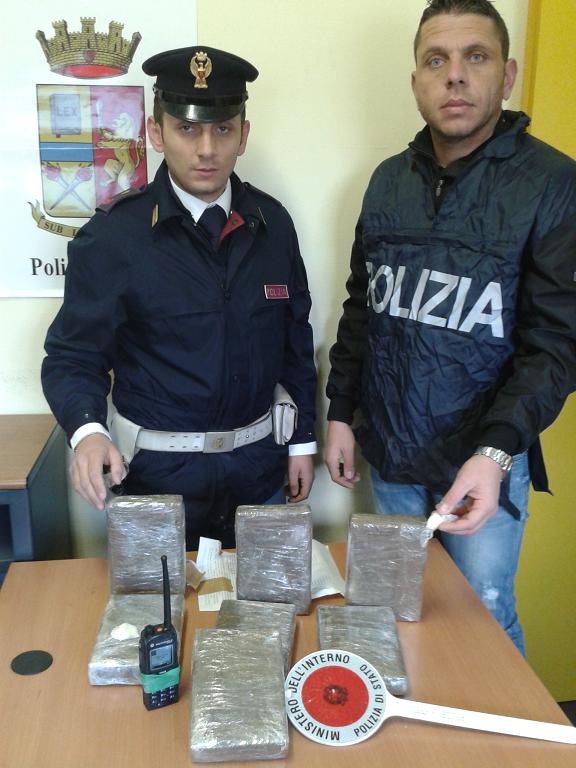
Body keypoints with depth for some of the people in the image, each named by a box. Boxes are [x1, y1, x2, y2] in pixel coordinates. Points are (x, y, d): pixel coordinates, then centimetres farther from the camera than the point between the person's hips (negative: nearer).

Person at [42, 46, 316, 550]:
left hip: (259, 463, 4)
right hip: (159, 470, -3)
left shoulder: (272, 223, -1)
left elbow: (295, 339, 6)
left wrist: (302, 441, 8)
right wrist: (87, 431, -29)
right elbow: (73, 356, -9)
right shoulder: (112, 235, -13)